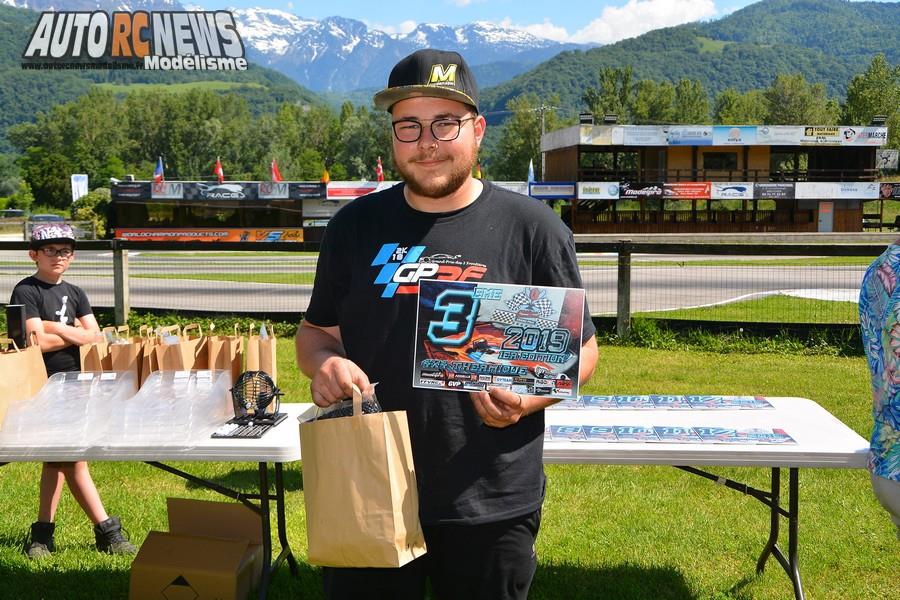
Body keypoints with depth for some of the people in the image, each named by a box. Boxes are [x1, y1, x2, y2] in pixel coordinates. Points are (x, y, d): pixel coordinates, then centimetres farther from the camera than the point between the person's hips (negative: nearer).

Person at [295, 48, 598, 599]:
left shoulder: (532, 228, -4)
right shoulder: (356, 225, 4)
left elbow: (580, 348, 1)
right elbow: (317, 330, 14)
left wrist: (527, 397, -18)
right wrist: (323, 362, -9)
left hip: (491, 507, -2)